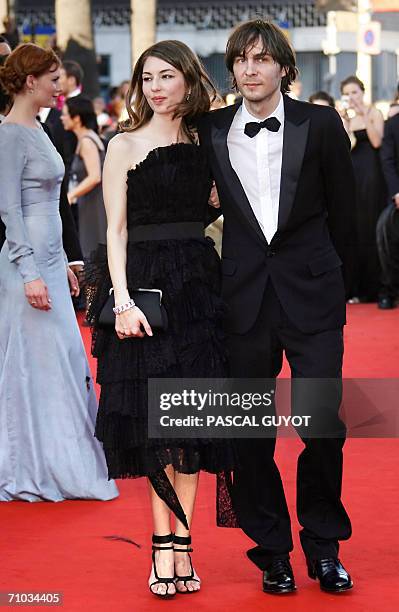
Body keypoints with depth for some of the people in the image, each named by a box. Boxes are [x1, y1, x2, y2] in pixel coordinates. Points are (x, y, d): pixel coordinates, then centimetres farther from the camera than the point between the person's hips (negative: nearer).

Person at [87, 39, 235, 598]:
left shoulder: (204, 145, 10)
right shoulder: (125, 146, 0)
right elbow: (116, 230, -5)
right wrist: (123, 301, -14)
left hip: (198, 289, 4)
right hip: (144, 285, -3)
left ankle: (179, 543, 9)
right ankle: (164, 546, 5)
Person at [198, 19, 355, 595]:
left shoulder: (320, 125, -1)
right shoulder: (212, 131, 4)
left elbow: (343, 211, 7)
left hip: (311, 293, -2)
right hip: (244, 297, 2)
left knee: (322, 423, -5)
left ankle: (323, 546, 13)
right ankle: (272, 551, 18)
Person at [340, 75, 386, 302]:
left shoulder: (374, 113, -1)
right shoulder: (344, 117, 10)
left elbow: (376, 142, -14)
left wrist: (364, 115, -16)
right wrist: (345, 122, -7)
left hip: (371, 175, -4)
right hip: (351, 175, 4)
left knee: (371, 226, -2)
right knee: (353, 228, 3)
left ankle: (373, 287, 4)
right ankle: (356, 287, 7)